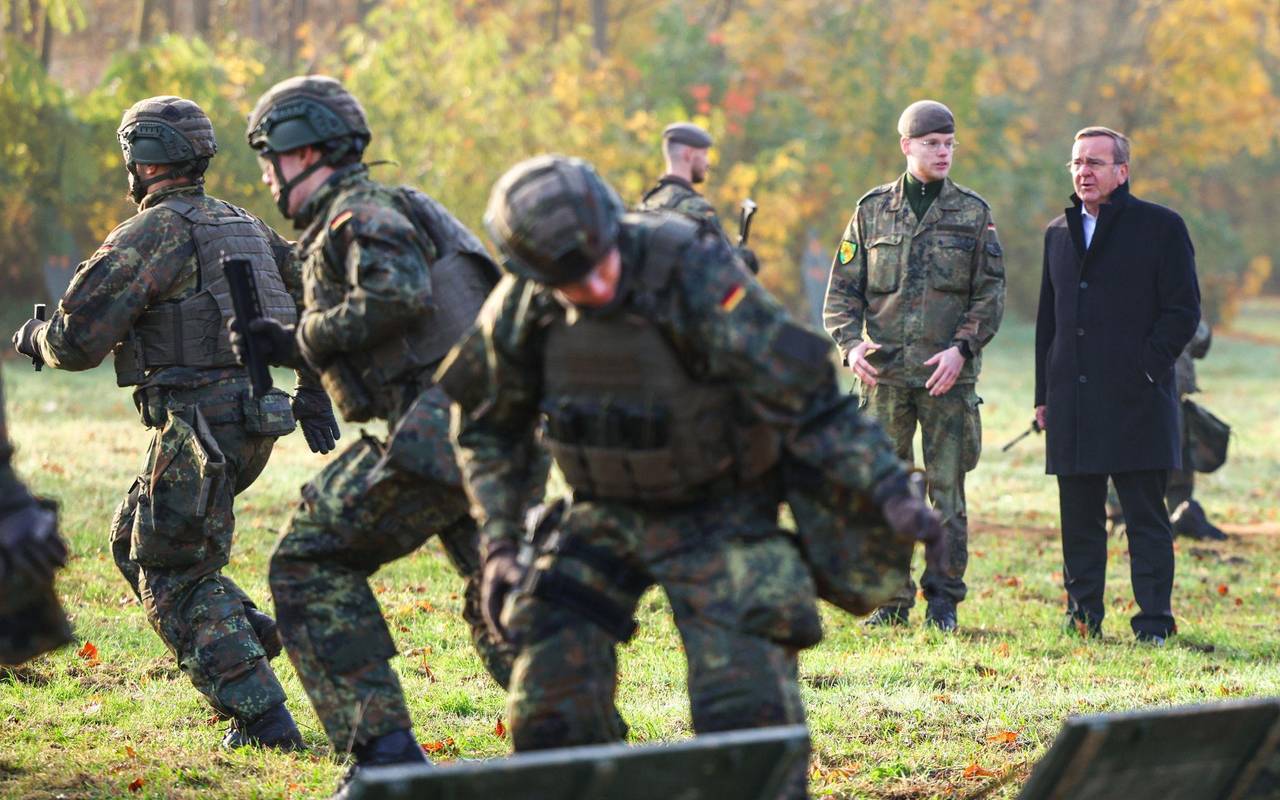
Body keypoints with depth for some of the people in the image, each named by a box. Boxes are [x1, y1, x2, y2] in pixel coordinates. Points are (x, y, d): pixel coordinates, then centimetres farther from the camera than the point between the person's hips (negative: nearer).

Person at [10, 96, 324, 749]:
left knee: (174, 574, -1)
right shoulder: (241, 225, 17)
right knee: (136, 540, 22)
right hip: (249, 418, 9)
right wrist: (313, 396, 22)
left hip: (200, 422, -9)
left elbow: (78, 339, -12)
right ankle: (249, 637, 14)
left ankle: (262, 717, -7)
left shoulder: (148, 235, -10)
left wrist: (36, 338, 10)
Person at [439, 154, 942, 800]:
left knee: (744, 700, -14)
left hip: (716, 514, -4)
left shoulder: (691, 270, -27)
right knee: (550, 691, -2)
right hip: (605, 516, 4)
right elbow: (488, 427, 7)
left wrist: (887, 487, -29)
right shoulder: (519, 308, -11)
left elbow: (800, 390, -25)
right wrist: (498, 546, 1)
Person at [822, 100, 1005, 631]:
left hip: (949, 374, -1)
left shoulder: (973, 212, 6)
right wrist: (849, 343, -8)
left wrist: (962, 348, -12)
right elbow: (842, 289, 9)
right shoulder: (873, 209, 9)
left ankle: (943, 600, 7)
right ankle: (891, 598, 9)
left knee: (947, 489, 0)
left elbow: (991, 292, 3)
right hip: (884, 373, 1)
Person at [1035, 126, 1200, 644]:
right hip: (1073, 403, 5)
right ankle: (1083, 616, 13)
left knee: (1145, 516, -4)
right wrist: (1044, 394, 13)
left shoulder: (1161, 227, 1)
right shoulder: (1059, 233, 17)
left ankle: (1154, 622, -2)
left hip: (1136, 401, -5)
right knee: (1079, 517, 6)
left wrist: (1145, 368, -12)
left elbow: (1182, 311, -2)